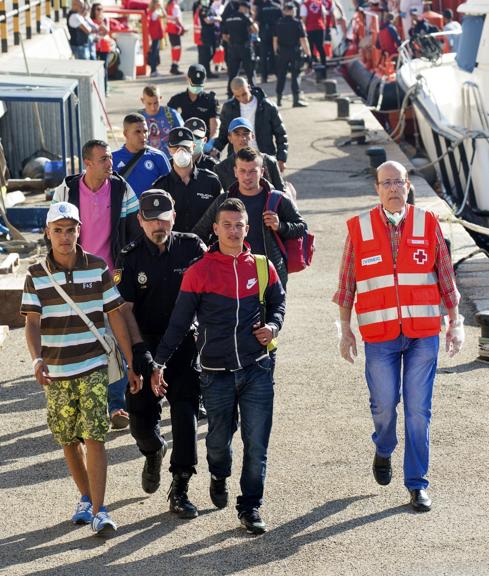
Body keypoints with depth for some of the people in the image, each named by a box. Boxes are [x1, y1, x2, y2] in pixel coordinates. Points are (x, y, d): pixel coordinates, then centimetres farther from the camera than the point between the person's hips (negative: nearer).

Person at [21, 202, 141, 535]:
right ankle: (86, 498, 31)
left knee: (94, 437, -10)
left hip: (93, 367, -2)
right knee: (69, 441, 12)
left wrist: (132, 365, 3)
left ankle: (99, 511, -10)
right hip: (55, 371, 2)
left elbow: (116, 318, 3)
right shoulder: (36, 275, -1)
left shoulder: (98, 268, -1)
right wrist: (37, 359, -28)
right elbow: (32, 322, -8)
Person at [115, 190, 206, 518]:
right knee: (141, 420, 3)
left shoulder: (192, 248, -1)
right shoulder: (131, 258, -2)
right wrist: (139, 349, -16)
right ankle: (154, 452, 39)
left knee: (185, 413, -9)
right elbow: (125, 309, -5)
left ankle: (180, 491, -3)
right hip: (145, 346, 1)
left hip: (184, 342, -1)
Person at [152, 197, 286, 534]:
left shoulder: (261, 267, 4)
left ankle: (251, 507, 8)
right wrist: (159, 363, -2)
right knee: (219, 440, 10)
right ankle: (220, 477, 42)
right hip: (217, 373, -1)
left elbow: (278, 303, 20)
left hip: (256, 370, 1)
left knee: (257, 443, -3)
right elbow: (179, 323, 1)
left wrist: (272, 326, -1)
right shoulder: (199, 272, -3)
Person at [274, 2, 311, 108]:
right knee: (295, 76, 0)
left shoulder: (279, 23, 3)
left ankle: (279, 99, 15)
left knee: (281, 76, 11)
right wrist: (308, 53, -6)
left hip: (282, 52, 3)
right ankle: (296, 100, -5)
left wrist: (276, 52, 16)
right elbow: (302, 40, -11)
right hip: (294, 52, -3)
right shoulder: (297, 23, -8)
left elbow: (275, 39, 7)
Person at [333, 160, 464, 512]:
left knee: (418, 409, 0)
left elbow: (445, 275, 9)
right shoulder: (359, 229, 1)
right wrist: (345, 330, 8)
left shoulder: (427, 224, 2)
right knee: (384, 404, 3)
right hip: (379, 335, 0)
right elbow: (347, 282, 8)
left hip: (423, 334, 0)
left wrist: (455, 322, 7)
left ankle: (417, 484, 9)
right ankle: (383, 451, 36)